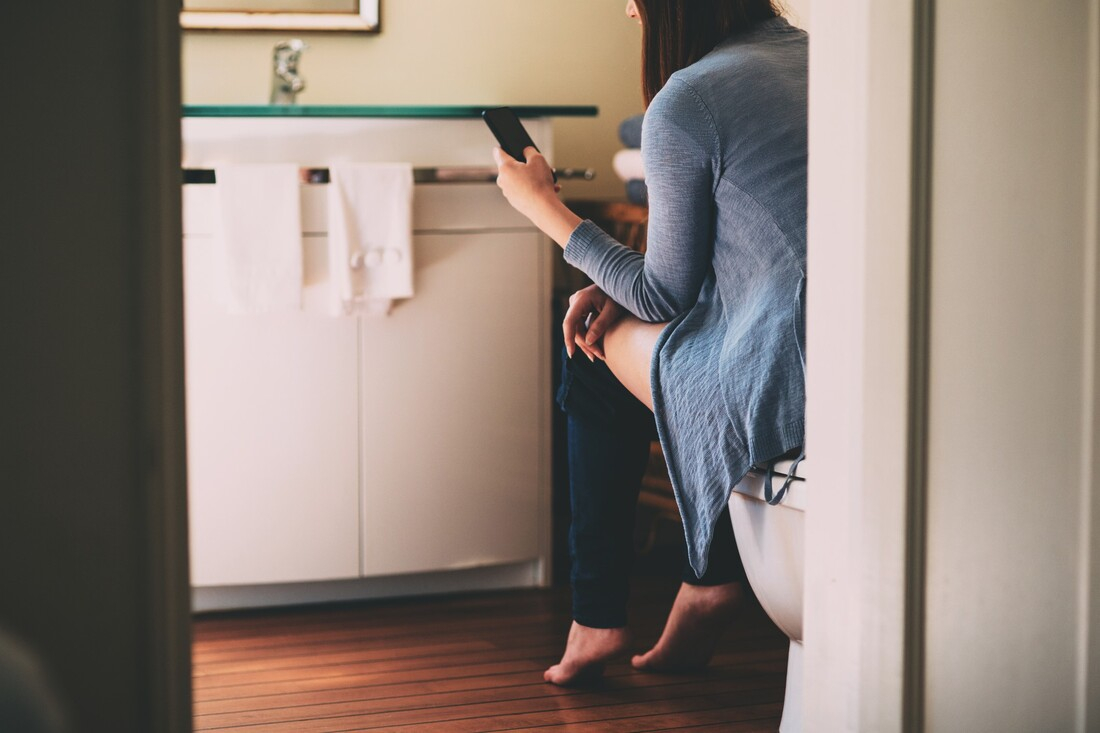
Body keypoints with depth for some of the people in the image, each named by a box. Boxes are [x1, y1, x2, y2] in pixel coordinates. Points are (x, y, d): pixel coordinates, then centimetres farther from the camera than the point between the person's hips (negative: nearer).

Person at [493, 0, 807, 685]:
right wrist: (623, 287, 18)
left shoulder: (682, 103, -11)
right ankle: (712, 577, 25)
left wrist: (546, 209, 8)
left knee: (601, 345, 19)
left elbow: (666, 296, -3)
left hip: (784, 395, -8)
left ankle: (599, 616, 26)